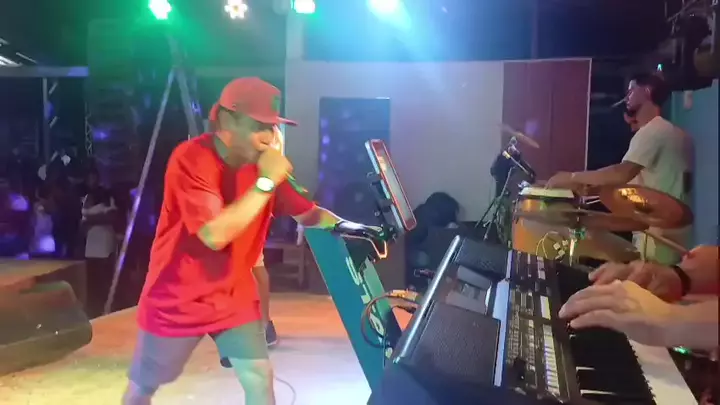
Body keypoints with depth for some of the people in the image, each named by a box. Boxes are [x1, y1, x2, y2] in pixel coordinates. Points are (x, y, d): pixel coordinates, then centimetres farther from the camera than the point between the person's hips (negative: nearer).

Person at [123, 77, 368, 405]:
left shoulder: (265, 162, -7)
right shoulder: (191, 159, -24)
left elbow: (307, 213, -3)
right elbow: (215, 235, -34)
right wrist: (265, 183, -34)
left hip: (233, 296, 4)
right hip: (176, 299, -4)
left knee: (259, 378, 2)